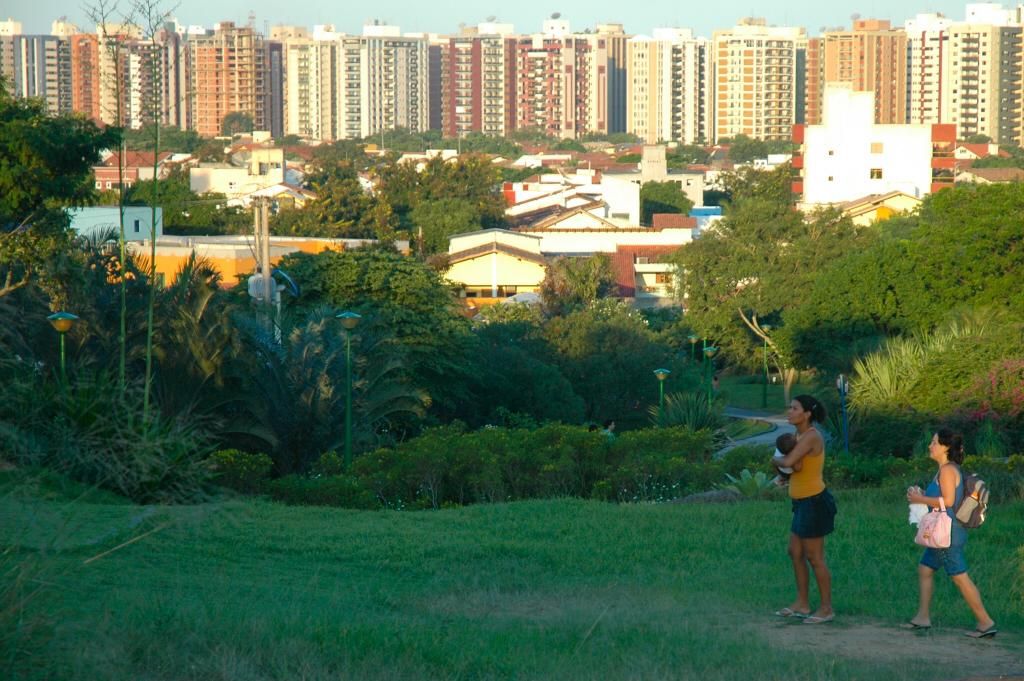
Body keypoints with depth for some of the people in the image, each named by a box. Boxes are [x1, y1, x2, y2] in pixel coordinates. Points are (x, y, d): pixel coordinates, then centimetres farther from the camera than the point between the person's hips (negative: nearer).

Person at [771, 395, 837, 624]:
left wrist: (776, 460, -8)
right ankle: (802, 604, 25)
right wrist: (786, 463, -14)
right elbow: (795, 465, 9)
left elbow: (788, 462, -30)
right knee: (795, 553, 16)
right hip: (803, 502, 10)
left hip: (814, 502, -10)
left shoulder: (811, 437, -20)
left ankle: (826, 609, 9)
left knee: (814, 557, -1)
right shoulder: (801, 435, 11)